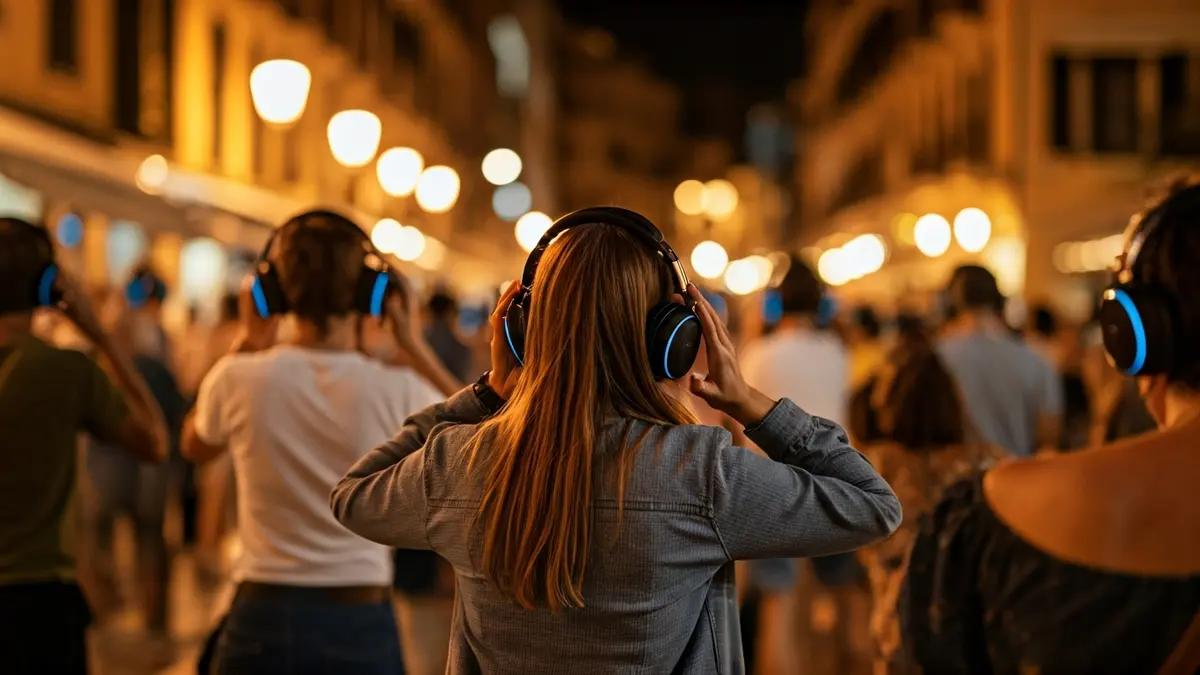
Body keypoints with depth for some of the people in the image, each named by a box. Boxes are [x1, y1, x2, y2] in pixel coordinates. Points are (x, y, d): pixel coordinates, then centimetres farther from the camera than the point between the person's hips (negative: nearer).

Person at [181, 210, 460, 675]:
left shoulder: (239, 379, -7)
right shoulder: (398, 392, -10)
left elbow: (195, 447, 17)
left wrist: (247, 342, 17)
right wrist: (415, 347, 12)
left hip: (262, 621, 1)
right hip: (361, 622, -1)